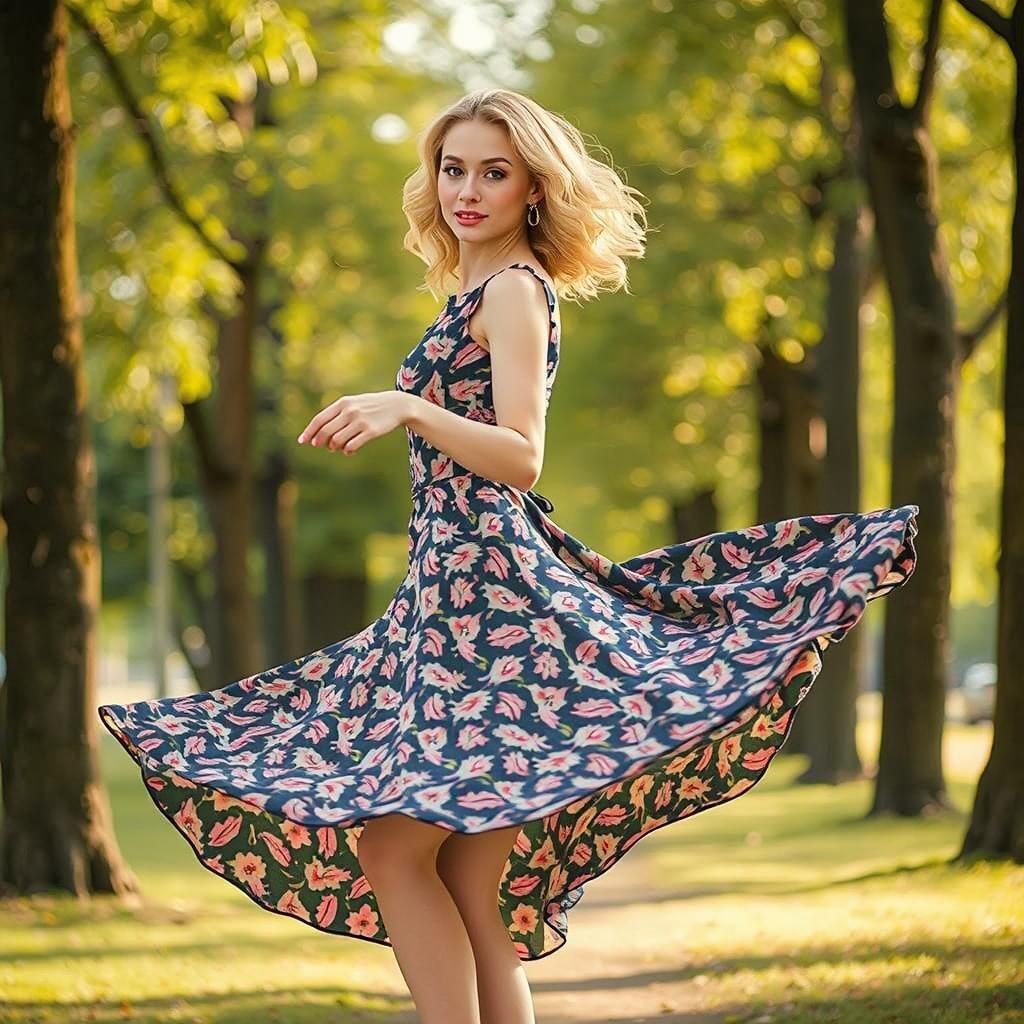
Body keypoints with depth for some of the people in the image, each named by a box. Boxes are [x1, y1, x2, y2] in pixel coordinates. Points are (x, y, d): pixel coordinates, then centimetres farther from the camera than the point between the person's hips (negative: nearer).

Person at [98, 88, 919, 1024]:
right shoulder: (481, 295, 19)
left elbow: (520, 458, -20)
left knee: (392, 846, -13)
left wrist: (408, 410, -32)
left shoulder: (514, 289, -7)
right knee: (471, 894, 6)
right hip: (456, 589, 9)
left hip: (492, 591, -9)